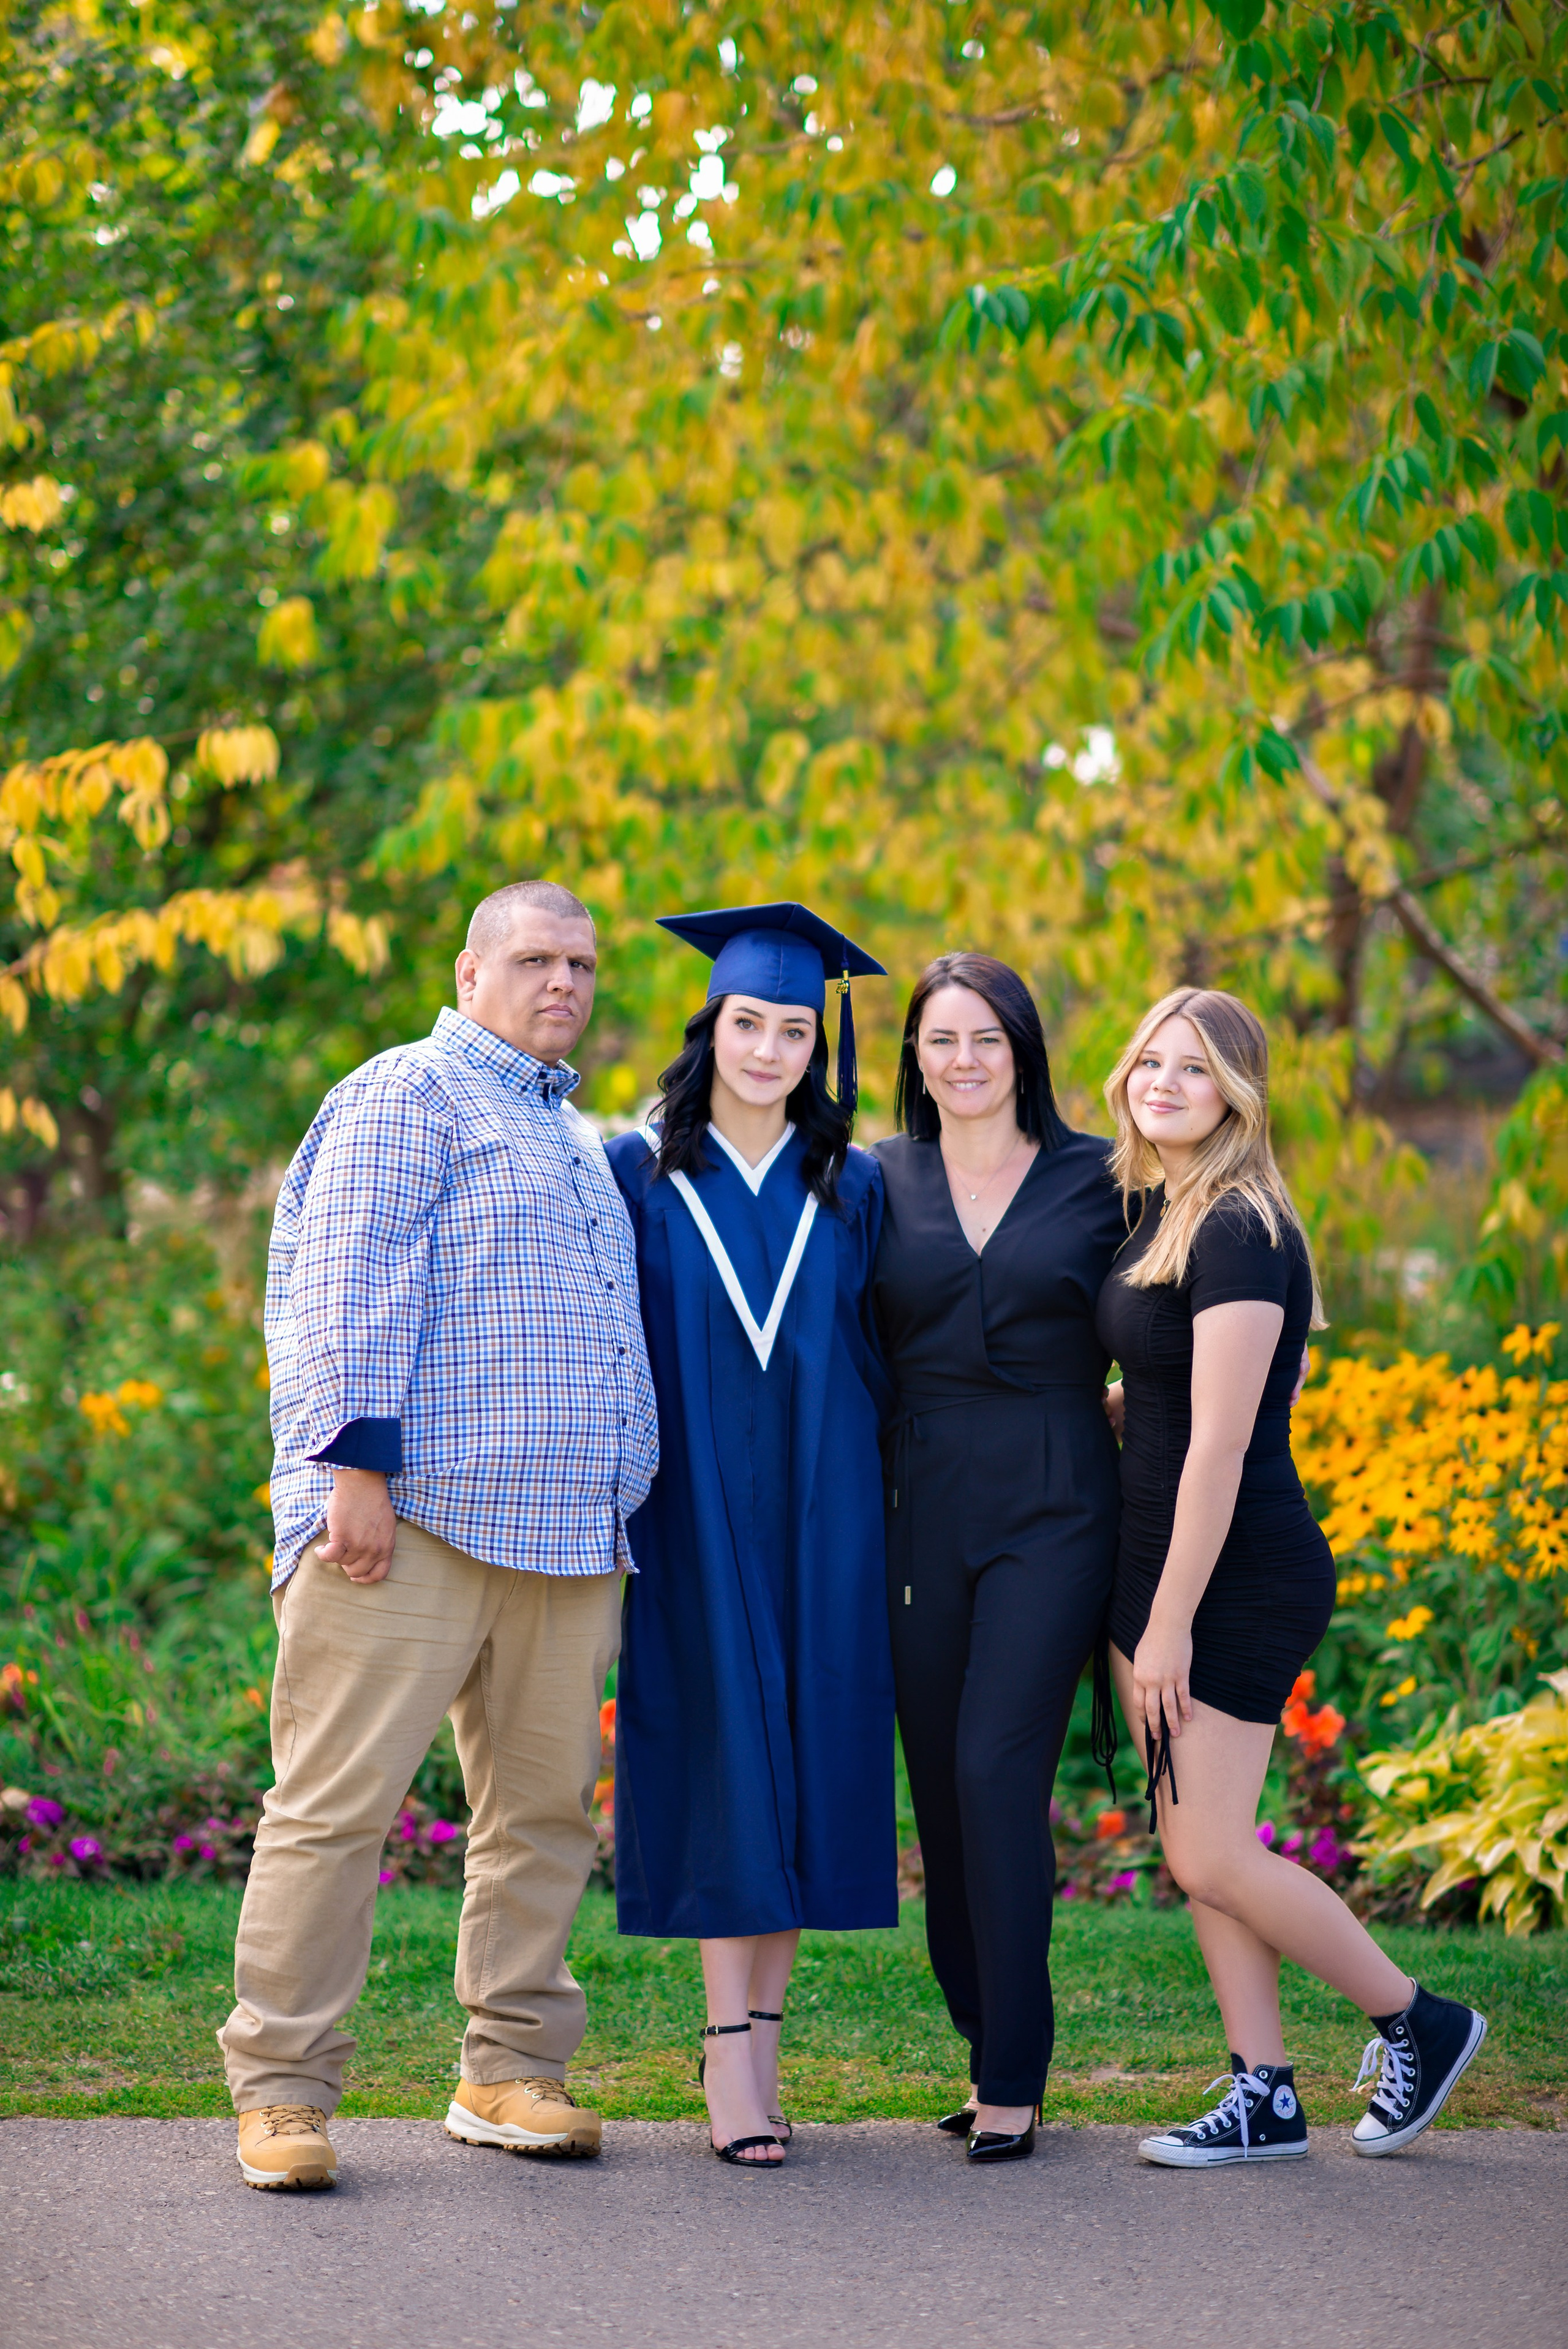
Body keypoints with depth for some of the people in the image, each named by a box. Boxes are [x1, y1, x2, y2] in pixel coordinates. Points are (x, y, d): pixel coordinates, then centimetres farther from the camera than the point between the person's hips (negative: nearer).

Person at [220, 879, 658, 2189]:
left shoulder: (577, 1136, 26)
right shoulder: (409, 1095, 0)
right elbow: (350, 1286, -10)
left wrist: (620, 1515, 28)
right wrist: (357, 1465, -19)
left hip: (567, 1539, 8)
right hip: (413, 1525, -8)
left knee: (546, 1807, 7)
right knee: (339, 1802, -7)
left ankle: (512, 2071, 16)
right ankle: (283, 2089, -3)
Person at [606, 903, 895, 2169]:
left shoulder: (855, 1189, 9)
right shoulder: (638, 1174, 4)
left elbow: (889, 1353, 11)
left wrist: (888, 1500, 4)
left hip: (818, 1517, 2)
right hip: (695, 1511, -2)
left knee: (802, 1761, 1)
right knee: (720, 1761, -7)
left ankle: (758, 2037, 8)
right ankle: (735, 2056, -7)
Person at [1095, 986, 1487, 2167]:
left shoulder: (1239, 1234, -19)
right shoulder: (1159, 1211, 10)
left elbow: (1219, 1447, -21)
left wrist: (1170, 1624, -20)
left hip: (1240, 1580, -9)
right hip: (1158, 1556, 9)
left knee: (1211, 1859, -5)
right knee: (1195, 1845, 9)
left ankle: (1419, 2022, 13)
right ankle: (1265, 2099, 17)